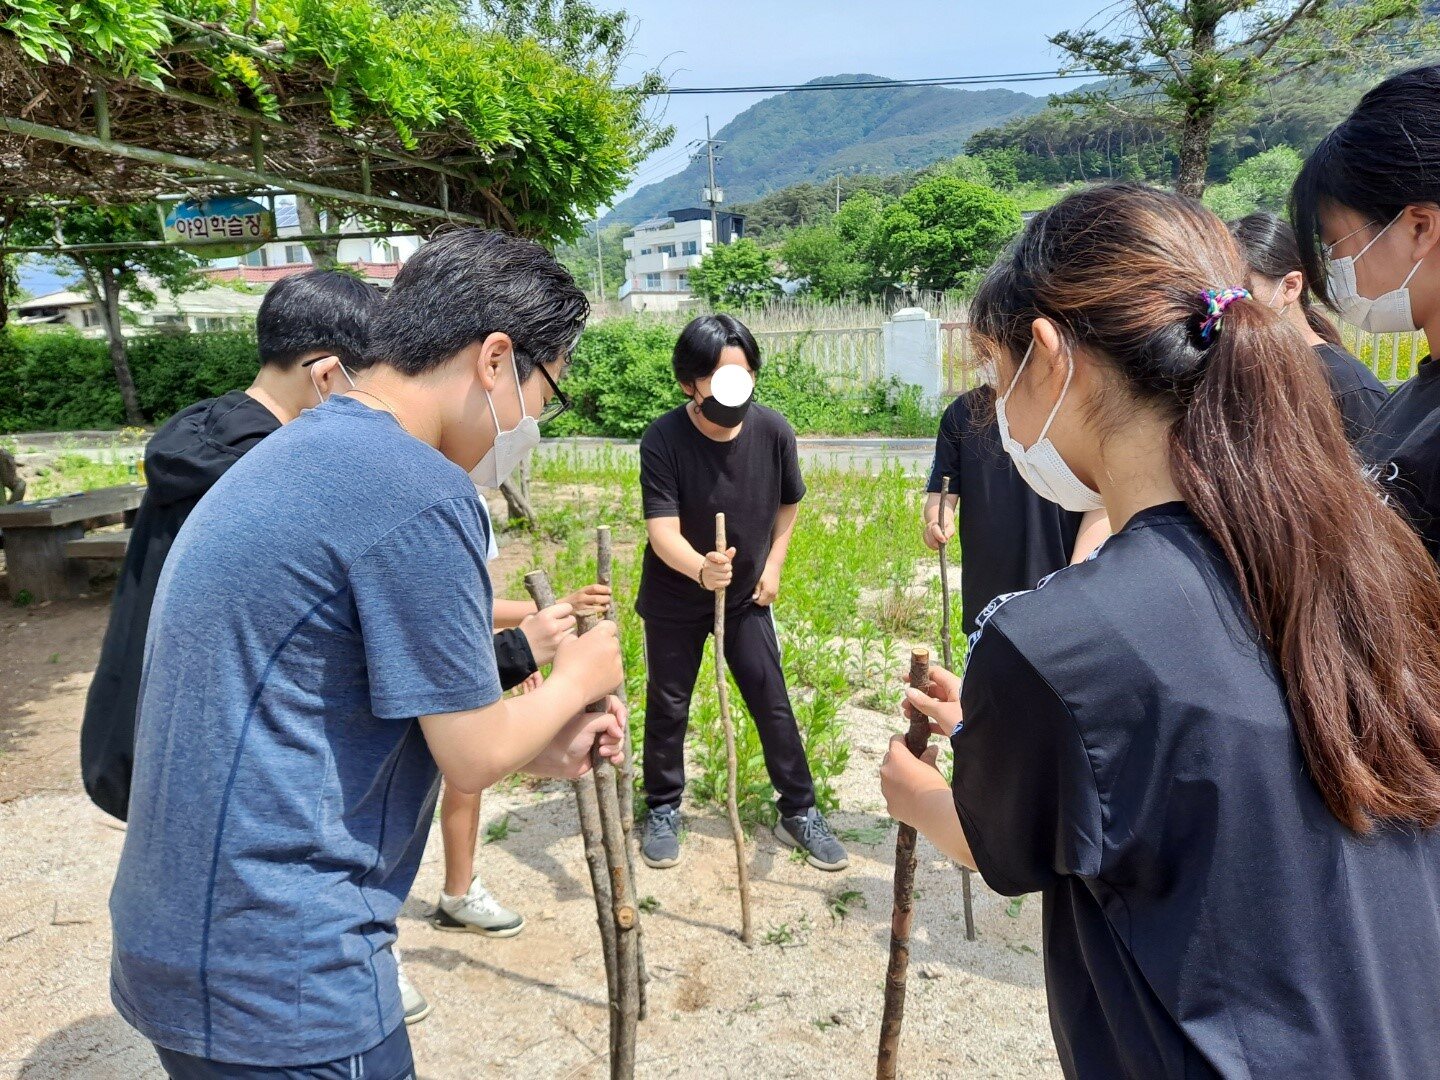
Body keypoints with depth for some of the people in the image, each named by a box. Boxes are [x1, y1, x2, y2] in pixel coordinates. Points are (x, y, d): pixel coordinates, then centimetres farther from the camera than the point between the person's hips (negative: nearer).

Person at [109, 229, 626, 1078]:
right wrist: (577, 681, 3)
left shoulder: (293, 454, 8)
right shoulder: (419, 493, -22)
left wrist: (545, 748, 13)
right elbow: (473, 759, -15)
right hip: (282, 981, -9)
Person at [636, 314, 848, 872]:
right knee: (667, 706, 11)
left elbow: (789, 502, 4)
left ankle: (799, 811, 21)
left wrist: (772, 565, 0)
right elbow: (662, 530, -31)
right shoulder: (662, 440, -24)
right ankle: (662, 810, 32)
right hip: (675, 596, -2)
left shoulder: (773, 430, -15)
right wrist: (700, 568, -49)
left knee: (773, 703, 5)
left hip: (747, 594, 2)